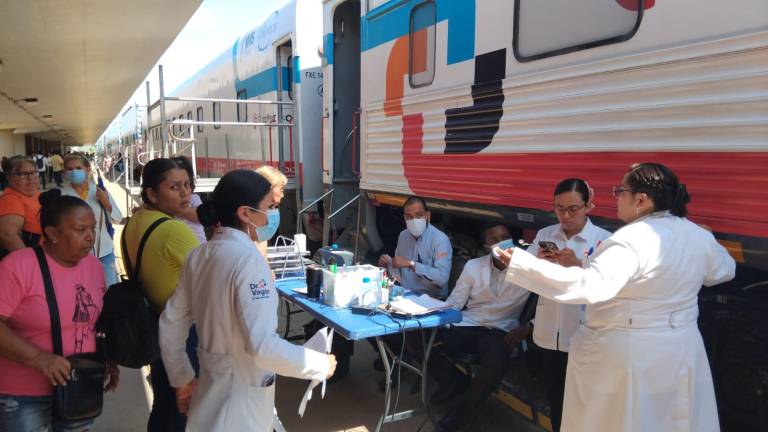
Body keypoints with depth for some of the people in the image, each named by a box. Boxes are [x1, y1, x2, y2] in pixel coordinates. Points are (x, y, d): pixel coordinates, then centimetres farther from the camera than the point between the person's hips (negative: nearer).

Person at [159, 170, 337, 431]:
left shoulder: (199, 255, 0)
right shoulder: (248, 258, -24)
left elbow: (170, 324, 8)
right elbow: (263, 347, -30)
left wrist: (182, 379, 20)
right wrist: (320, 364, -17)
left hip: (211, 392, 7)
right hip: (240, 401, -7)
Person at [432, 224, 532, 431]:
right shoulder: (473, 266, 6)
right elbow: (454, 303, 5)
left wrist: (526, 328, -20)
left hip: (500, 332, -3)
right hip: (466, 326, 3)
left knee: (496, 364, -37)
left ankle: (462, 412, -6)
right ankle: (454, 381, 12)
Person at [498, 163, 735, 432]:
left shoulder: (631, 240, -24)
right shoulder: (701, 237, 1)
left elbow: (591, 285, -37)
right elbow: (724, 270, 20)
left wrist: (522, 264, -39)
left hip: (627, 355, -7)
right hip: (680, 351, 7)